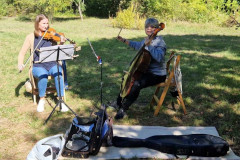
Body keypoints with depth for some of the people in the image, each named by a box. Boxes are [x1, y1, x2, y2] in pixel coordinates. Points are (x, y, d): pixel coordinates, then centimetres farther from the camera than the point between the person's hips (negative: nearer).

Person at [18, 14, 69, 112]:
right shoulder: (31, 37, 2)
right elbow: (22, 53, 6)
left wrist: (61, 44, -22)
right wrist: (20, 63, -13)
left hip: (52, 64, 1)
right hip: (38, 66, -1)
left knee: (58, 73, -32)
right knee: (43, 75, -34)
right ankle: (42, 100, -9)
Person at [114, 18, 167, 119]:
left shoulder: (159, 42, -17)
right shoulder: (146, 40, 10)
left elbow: (159, 57, -35)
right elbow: (137, 46, 33)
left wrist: (149, 45, -33)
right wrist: (124, 40, 31)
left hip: (157, 75, -10)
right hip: (146, 71, 10)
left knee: (136, 84, -30)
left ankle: (123, 108, -13)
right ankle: (119, 103, 30)